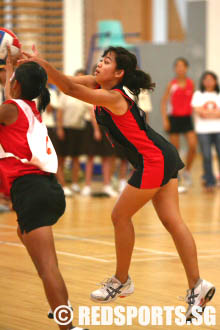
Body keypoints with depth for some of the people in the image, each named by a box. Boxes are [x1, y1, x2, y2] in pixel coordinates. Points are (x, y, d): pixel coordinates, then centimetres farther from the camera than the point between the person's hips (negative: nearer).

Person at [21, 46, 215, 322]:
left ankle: (121, 281, 16)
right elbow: (70, 82, 3)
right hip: (164, 158, 10)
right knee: (172, 221, 6)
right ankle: (197, 286, 4)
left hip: (154, 162, -10)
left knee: (120, 216, 2)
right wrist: (36, 63, -10)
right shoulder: (98, 86, 7)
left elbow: (71, 89, -28)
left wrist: (43, 64, -30)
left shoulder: (113, 98, -20)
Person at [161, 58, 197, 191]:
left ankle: (187, 171, 9)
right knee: (175, 148, 1)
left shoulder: (191, 83, 4)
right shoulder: (172, 85, -4)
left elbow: (193, 100, 13)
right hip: (174, 118, -2)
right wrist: (165, 120, -10)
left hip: (187, 117, 2)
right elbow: (164, 102, -2)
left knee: (193, 145, -12)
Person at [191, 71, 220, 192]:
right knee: (206, 157, -6)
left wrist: (206, 112, -6)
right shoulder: (198, 95, 10)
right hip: (203, 130, -1)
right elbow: (198, 111, -2)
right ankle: (209, 182, 1)